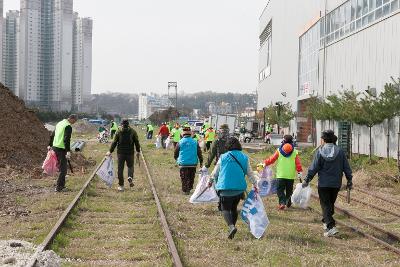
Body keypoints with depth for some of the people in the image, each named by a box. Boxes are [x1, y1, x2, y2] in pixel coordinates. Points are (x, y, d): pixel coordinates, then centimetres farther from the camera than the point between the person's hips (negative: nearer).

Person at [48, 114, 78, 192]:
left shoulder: (59, 123, 14)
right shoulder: (68, 126, -14)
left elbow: (52, 135, 22)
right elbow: (66, 139, -23)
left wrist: (50, 145, 31)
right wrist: (68, 151, -26)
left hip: (54, 147, 9)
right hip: (61, 149, -9)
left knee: (61, 167, 19)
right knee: (63, 169, -2)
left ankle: (62, 185, 24)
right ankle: (58, 187, -3)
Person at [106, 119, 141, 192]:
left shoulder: (118, 132, -1)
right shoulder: (133, 131, -1)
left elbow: (114, 142, -3)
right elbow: (136, 142, 0)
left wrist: (110, 151, 2)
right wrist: (138, 151, 8)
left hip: (120, 153, 0)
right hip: (130, 153, 0)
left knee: (120, 169, 6)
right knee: (130, 166, 18)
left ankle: (121, 185, 5)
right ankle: (130, 177, -12)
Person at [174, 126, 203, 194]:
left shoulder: (180, 142, -5)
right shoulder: (195, 142, -2)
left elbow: (175, 153, 4)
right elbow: (199, 153, 2)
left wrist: (176, 158, 25)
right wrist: (201, 161, 11)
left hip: (183, 164, -2)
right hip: (193, 163, 2)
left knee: (184, 178, 5)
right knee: (191, 177, 16)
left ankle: (185, 190, 2)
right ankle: (189, 188, 21)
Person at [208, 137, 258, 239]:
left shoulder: (223, 157, -2)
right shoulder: (244, 158, 3)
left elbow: (215, 172, 7)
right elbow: (250, 173, 6)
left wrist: (211, 181, 24)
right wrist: (255, 184, 15)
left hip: (225, 188, -3)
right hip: (239, 188, 3)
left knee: (225, 208, 0)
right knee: (234, 208, 19)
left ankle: (231, 226, -22)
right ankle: (232, 226, 24)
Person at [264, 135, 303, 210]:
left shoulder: (279, 151, -4)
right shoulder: (295, 152, -1)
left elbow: (272, 159, -1)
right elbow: (298, 163, -4)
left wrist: (265, 163, 10)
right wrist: (299, 172, 0)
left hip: (281, 175, -2)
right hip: (291, 175, 2)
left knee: (280, 189, 2)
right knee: (289, 190, 16)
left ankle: (282, 203, -15)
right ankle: (288, 203, 23)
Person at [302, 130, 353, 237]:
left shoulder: (320, 152, -9)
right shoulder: (340, 152, 0)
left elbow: (314, 168, -9)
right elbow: (347, 168, 3)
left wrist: (307, 180, 0)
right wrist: (349, 181, 11)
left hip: (323, 184, -3)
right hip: (336, 184, 4)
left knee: (325, 205, 0)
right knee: (331, 203, 20)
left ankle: (331, 227, -14)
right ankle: (326, 222, 36)